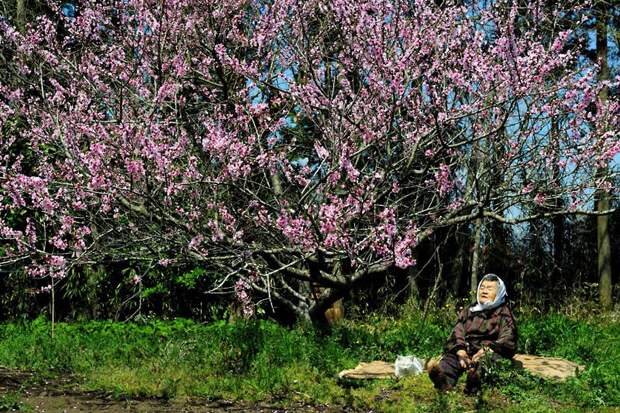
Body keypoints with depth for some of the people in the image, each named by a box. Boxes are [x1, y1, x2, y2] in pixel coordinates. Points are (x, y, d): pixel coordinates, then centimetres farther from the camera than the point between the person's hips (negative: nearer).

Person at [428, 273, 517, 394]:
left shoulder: (504, 313, 16)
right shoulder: (469, 311, 27)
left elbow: (508, 340, 0)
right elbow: (456, 334, 13)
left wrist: (486, 350, -18)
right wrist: (460, 351, -10)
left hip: (488, 354, -3)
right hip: (465, 351, 3)